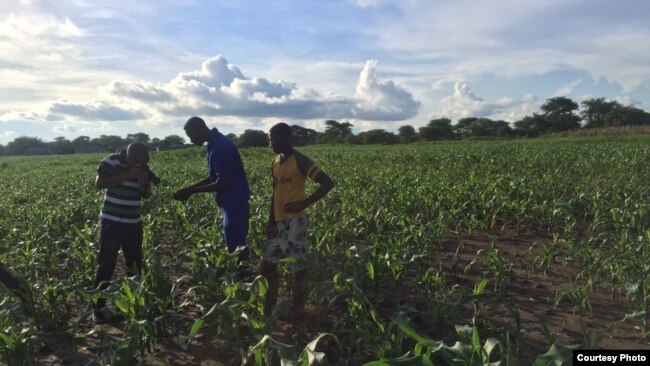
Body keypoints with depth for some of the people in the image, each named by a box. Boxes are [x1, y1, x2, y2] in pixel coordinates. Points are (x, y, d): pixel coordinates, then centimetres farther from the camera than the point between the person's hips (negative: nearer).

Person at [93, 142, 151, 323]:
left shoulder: (143, 167, 6)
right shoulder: (111, 162, -9)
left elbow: (146, 195, 11)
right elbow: (99, 183, -20)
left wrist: (144, 184, -12)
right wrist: (127, 175, -24)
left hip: (134, 223, 6)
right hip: (112, 221, -6)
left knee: (135, 263, 14)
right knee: (106, 264, -4)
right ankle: (99, 309, 3)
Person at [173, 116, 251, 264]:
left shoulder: (220, 146, -22)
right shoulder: (216, 143, 10)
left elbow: (222, 184, -23)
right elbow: (214, 177, 17)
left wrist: (192, 191, -16)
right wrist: (189, 188, 8)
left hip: (235, 202, -10)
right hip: (232, 201, 10)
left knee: (235, 246, -4)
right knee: (236, 244, 15)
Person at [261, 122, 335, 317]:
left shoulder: (300, 161, -10)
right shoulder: (275, 163, 13)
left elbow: (328, 183, -15)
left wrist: (304, 203, -18)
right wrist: (270, 221, 8)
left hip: (295, 221, -8)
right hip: (279, 223, 8)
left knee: (297, 268, 0)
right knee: (267, 266, 11)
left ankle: (297, 309, 16)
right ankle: (268, 309, 25)